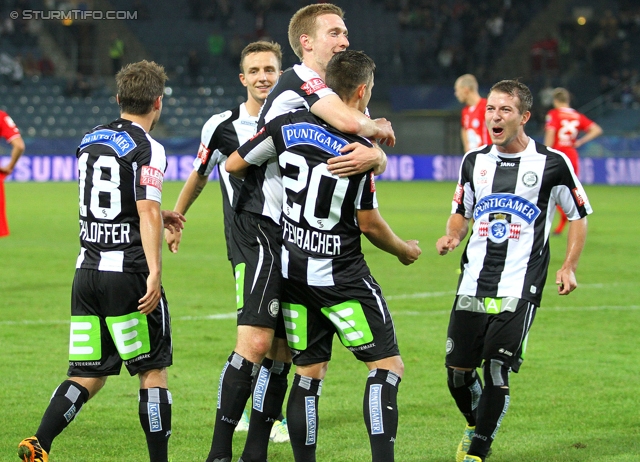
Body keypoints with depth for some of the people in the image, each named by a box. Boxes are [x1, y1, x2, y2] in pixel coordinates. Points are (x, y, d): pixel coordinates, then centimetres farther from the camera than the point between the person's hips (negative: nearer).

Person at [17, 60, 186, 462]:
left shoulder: (90, 140, 14)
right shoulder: (147, 149, -9)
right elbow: (146, 213, -19)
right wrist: (154, 272, -25)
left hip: (87, 273, 6)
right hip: (128, 273, -6)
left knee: (88, 376, 8)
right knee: (154, 371, 5)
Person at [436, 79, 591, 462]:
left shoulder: (552, 164, -1)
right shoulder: (474, 161, 10)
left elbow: (579, 215, 8)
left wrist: (569, 267, -1)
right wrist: (453, 237, 1)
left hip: (519, 288, -4)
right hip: (473, 284, 4)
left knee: (496, 370, -11)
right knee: (458, 371, 3)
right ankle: (477, 427, 32)